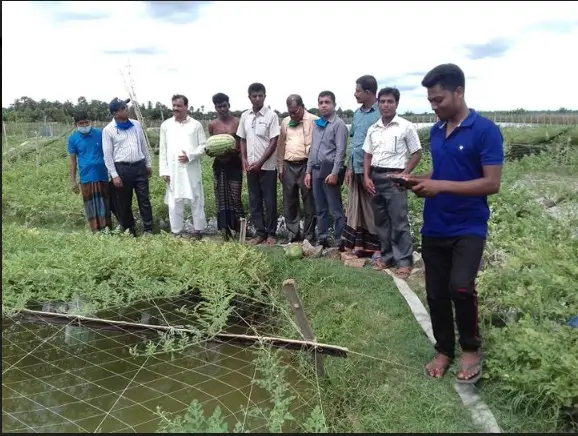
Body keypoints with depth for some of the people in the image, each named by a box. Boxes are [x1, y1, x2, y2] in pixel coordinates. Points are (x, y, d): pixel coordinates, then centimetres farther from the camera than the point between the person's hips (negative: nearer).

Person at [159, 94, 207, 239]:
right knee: (174, 203, 3)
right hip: (173, 170, 1)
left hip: (192, 170, -1)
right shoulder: (166, 125, 7)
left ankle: (198, 230, 16)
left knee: (196, 201, 5)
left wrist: (190, 156, -14)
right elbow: (162, 150, 7)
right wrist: (164, 170, 1)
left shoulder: (196, 125, 3)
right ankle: (177, 232, 13)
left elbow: (203, 146, 2)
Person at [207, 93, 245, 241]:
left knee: (235, 197, -3)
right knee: (221, 198, 5)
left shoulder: (238, 122, -1)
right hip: (219, 164, 3)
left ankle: (241, 228, 9)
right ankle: (225, 230, 12)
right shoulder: (212, 125, 7)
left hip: (234, 164, -3)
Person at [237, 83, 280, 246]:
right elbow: (242, 140, 12)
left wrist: (260, 162, -14)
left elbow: (274, 142, -11)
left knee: (270, 201, 3)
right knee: (254, 201, 9)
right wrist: (244, 160, -1)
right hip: (251, 166, 5)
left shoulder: (271, 115, -8)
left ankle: (271, 233, 14)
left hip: (267, 166, -5)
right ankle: (260, 233, 18)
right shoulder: (244, 116, 7)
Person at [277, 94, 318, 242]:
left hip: (306, 165, -5)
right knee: (289, 203, 9)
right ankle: (293, 234, 19)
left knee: (309, 203, 2)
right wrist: (280, 167, 14)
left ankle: (309, 236, 12)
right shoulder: (285, 122, 13)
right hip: (289, 166, 5)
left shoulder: (314, 120, -4)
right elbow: (281, 145, 17)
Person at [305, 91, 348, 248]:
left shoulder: (339, 124, -6)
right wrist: (308, 171, 14)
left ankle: (340, 242, 2)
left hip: (329, 170, -7)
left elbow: (340, 151, -13)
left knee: (335, 209, -4)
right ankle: (322, 239, 21)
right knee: (320, 208, 12)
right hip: (316, 170, 7)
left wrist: (334, 173, -19)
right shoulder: (317, 124, 16)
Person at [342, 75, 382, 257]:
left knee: (372, 209, 1)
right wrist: (350, 167, 15)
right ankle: (358, 245, 23)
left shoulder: (381, 113, -11)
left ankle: (377, 247, 12)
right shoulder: (357, 113, 12)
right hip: (356, 168, 7)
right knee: (355, 208, 12)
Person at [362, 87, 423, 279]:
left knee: (399, 221, -5)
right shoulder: (373, 129, 11)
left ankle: (404, 260, 4)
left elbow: (417, 154, -2)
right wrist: (367, 177, 3)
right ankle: (387, 255, 23)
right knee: (381, 220, 11)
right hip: (375, 177, 6)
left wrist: (404, 175, -11)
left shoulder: (406, 126, -4)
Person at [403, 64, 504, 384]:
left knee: (460, 286, -22)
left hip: (469, 228, -6)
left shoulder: (485, 130, -11)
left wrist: (441, 186, -21)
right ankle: (444, 350, 29)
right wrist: (418, 180, -2)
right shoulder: (436, 132, 9)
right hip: (434, 228, 6)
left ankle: (471, 349, 6)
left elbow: (492, 183, -16)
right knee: (436, 294, 9)